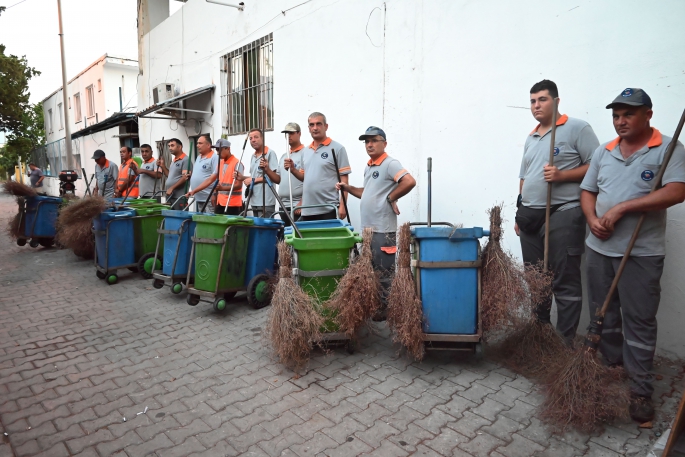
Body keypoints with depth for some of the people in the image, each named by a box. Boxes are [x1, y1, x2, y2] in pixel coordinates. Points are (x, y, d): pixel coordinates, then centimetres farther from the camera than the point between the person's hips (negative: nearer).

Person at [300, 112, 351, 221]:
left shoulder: (337, 149, -4)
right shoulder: (305, 151, 14)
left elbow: (344, 180, -7)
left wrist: (342, 206, -14)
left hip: (328, 210, -5)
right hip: (307, 211, 6)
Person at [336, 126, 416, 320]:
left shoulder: (390, 164, -12)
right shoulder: (368, 167, 16)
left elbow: (410, 181, -26)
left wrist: (391, 198, -17)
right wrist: (348, 188, 13)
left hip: (383, 230, -9)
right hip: (368, 228, 9)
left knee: (384, 273, 0)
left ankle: (386, 309, 12)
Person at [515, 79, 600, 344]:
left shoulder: (577, 128, -2)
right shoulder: (530, 138, 19)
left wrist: (561, 175, -20)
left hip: (563, 215, -7)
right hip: (531, 217, 7)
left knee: (565, 282, -3)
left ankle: (565, 343, 5)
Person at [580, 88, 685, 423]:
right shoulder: (603, 152, 10)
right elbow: (587, 191, 13)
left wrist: (621, 208, -20)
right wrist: (592, 219, -7)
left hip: (641, 254, -5)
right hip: (599, 249, 5)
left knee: (639, 322, 1)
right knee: (602, 316, 14)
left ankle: (640, 391, 13)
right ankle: (609, 369, 31)